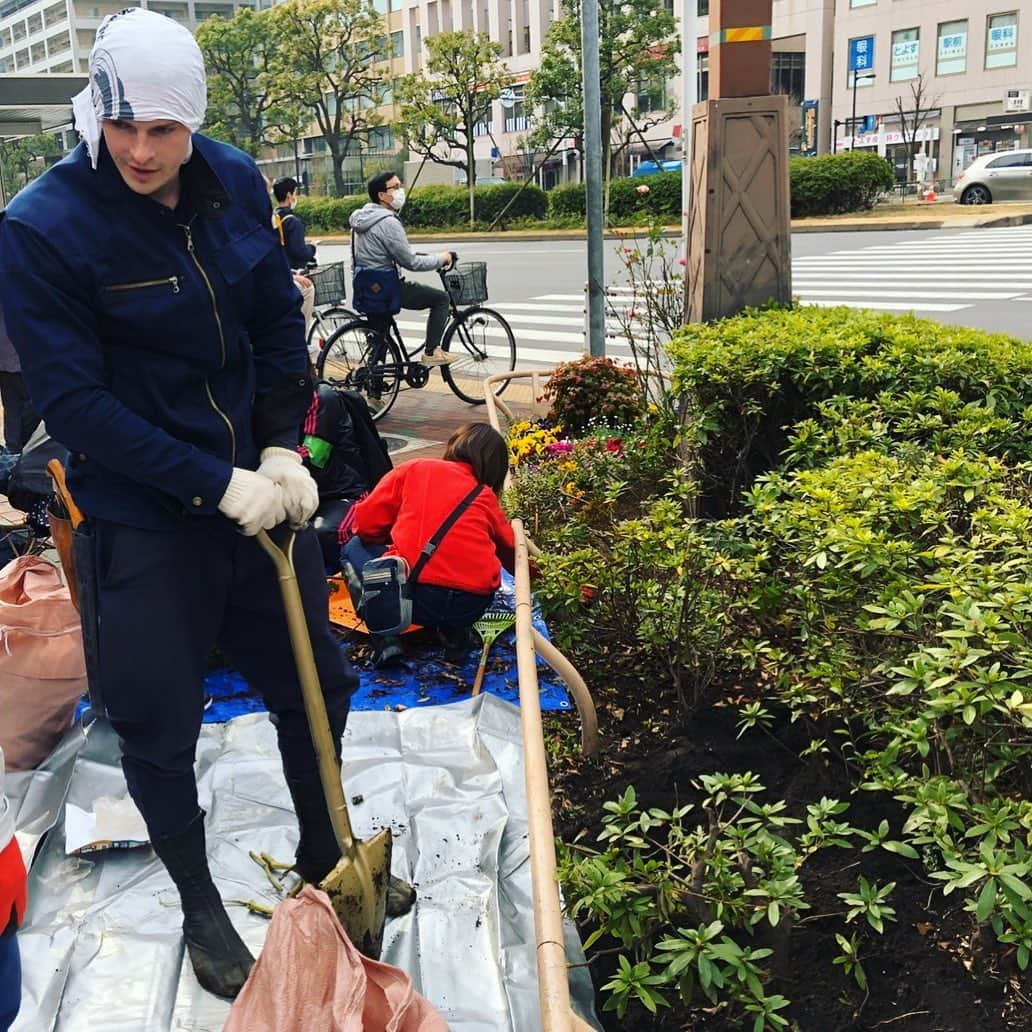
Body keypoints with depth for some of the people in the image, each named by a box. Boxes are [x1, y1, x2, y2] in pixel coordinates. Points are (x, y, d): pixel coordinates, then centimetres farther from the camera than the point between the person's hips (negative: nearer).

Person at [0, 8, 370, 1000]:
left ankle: (323, 860, 42)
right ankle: (200, 906, 36)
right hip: (144, 518, -4)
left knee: (317, 684, 16)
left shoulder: (234, 183, -3)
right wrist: (217, 485, -21)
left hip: (260, 484, 5)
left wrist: (283, 449, -7)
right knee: (159, 727, 9)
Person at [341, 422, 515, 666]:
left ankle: (385, 638, 5)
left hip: (414, 597, -3)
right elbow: (510, 550, 21)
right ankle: (456, 635, 12)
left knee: (355, 549, 24)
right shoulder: (487, 497, 19)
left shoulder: (413, 469, 13)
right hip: (473, 607, 3)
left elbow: (366, 524, 10)